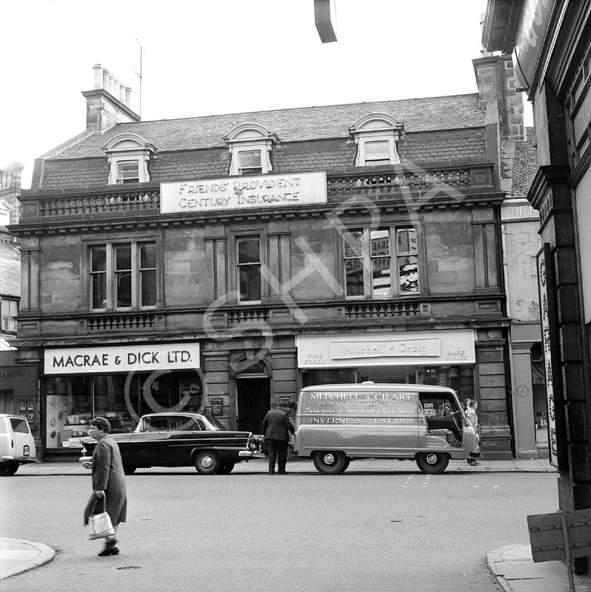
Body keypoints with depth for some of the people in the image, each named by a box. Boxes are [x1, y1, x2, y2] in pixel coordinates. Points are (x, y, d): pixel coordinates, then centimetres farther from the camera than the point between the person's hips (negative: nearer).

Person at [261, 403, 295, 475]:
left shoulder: (269, 412, 8)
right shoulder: (284, 414, -11)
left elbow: (264, 424, 12)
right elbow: (289, 425, -13)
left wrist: (265, 434, 20)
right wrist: (293, 431, 4)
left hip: (271, 436, 5)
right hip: (282, 436, -5)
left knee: (272, 454, 8)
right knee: (282, 454, 7)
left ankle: (271, 470, 1)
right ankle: (281, 470, 9)